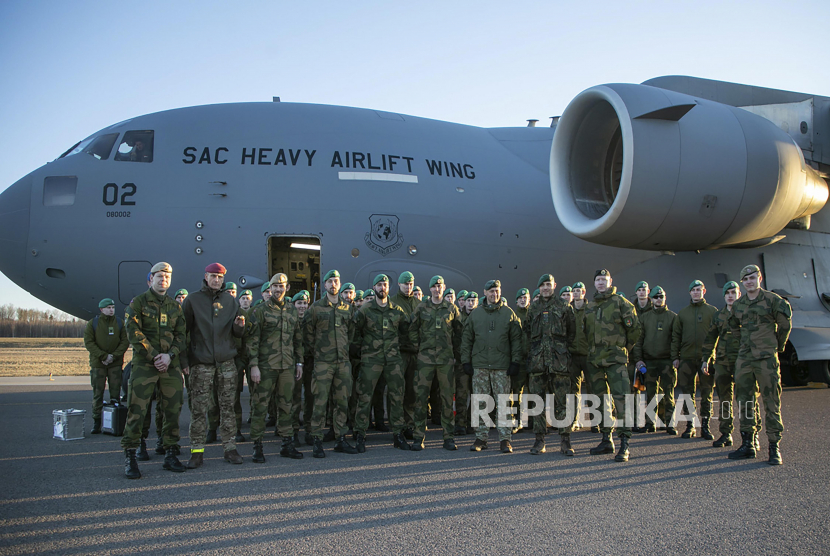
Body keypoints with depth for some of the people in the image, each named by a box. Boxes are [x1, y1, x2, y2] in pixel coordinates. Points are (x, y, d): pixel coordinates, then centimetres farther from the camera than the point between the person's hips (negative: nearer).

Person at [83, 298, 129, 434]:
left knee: (115, 393, 1)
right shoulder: (93, 323, 3)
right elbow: (88, 342, -4)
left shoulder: (119, 323, 7)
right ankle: (96, 422, 6)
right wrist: (103, 356, -14)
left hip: (116, 363, 1)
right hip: (97, 363, -1)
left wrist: (114, 356, -12)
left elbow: (125, 342, 1)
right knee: (97, 393, 0)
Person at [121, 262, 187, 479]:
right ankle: (129, 458, 1)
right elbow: (133, 332, -6)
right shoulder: (138, 302, 3)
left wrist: (169, 355, -9)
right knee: (137, 411, -7)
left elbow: (181, 335, 9)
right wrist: (154, 356, -13)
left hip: (171, 365, 4)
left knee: (173, 411, 5)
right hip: (144, 364, -4)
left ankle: (170, 455, 16)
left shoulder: (175, 306, 15)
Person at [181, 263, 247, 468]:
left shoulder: (230, 300, 12)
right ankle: (197, 451, 3)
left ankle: (230, 448, 12)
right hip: (201, 363, -2)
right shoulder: (193, 300, 4)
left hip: (226, 362, 3)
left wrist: (240, 326, -9)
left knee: (228, 406, 5)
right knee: (199, 408, -3)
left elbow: (238, 334, 15)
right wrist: (183, 360, -6)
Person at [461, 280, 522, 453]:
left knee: (503, 403, -2)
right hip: (479, 365, 2)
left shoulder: (509, 314, 5)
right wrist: (466, 361, 4)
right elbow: (466, 339, 12)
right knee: (481, 403, 4)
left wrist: (515, 362, -3)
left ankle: (504, 439, 3)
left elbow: (516, 339, 4)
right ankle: (481, 438, 13)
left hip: (502, 366, -2)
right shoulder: (475, 314, 10)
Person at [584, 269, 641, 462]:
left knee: (621, 399, -13)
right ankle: (606, 441, 20)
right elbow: (585, 331, 23)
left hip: (615, 359, -6)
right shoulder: (590, 307, 14)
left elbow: (635, 328, -1)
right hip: (595, 360, 6)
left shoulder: (620, 303, -2)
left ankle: (624, 445, -12)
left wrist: (624, 348, 5)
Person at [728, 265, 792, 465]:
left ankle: (774, 448, 0)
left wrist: (779, 346, 14)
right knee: (745, 402, 7)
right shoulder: (737, 305, 11)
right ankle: (748, 444, 16)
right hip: (744, 358, 5)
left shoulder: (773, 300, -3)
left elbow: (785, 324, 7)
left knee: (771, 402, -4)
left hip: (766, 358, -5)